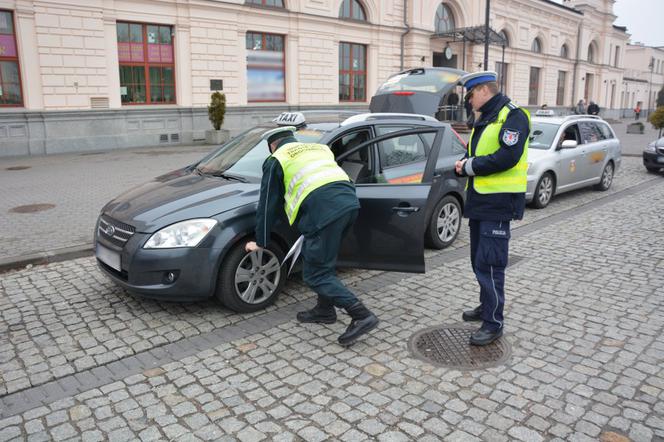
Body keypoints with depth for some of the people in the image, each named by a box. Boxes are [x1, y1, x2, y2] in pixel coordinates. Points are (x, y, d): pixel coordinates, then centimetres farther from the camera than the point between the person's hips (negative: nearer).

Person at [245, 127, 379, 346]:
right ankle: (325, 310, 31)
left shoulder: (276, 160, 15)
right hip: (350, 201, 7)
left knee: (315, 274, 3)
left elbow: (267, 205, 16)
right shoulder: (319, 147, 32)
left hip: (324, 210, -7)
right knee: (323, 261, 24)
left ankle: (361, 315, -5)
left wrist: (260, 242, 25)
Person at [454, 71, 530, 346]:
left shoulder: (512, 116, -11)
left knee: (489, 263, -7)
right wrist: (465, 164, -1)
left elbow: (507, 157, -23)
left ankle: (493, 323, 2)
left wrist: (471, 166, -15)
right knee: (479, 259, 17)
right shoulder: (483, 119, 18)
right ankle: (487, 306, 33)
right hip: (480, 200, 9)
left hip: (498, 202, -9)